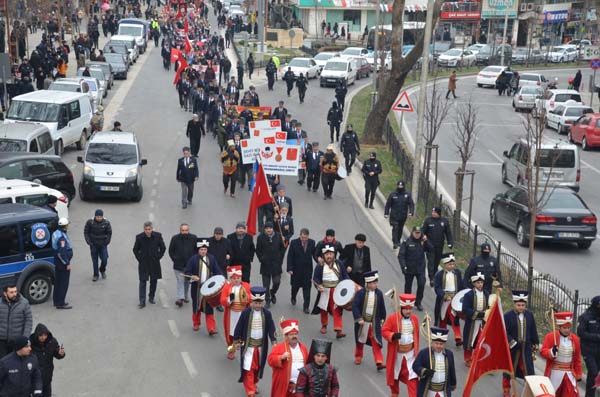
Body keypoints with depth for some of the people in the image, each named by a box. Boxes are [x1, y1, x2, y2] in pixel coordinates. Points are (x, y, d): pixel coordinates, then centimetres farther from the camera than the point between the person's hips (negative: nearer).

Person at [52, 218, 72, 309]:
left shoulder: (56, 233, 8)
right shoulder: (62, 237, -24)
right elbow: (62, 252, -26)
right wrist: (67, 263, -19)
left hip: (57, 262, 10)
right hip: (63, 263, -10)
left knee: (58, 282, 18)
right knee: (64, 283, -2)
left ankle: (57, 301, 27)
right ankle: (60, 303, 1)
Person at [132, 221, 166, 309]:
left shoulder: (158, 236, -6)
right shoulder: (139, 237, -8)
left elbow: (163, 248, 6)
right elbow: (135, 250, 5)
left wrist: (158, 257, 0)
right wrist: (139, 258, -1)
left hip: (154, 263, 2)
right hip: (143, 263, -2)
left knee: (154, 281, 11)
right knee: (143, 282, -5)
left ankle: (151, 298, 28)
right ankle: (142, 302, -5)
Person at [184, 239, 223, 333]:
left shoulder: (211, 258, 4)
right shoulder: (193, 259, -5)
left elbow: (217, 270, 8)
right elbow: (186, 272, -6)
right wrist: (192, 276, -25)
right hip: (197, 287, -1)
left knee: (209, 308, -3)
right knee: (197, 306, 12)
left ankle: (211, 328, -6)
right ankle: (196, 324, 34)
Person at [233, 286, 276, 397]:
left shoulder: (267, 314, -5)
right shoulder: (246, 313, -12)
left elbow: (271, 328, -4)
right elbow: (239, 327, -5)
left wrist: (274, 341, -14)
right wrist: (237, 341, -2)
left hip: (261, 345, 3)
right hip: (248, 344, -3)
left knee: (258, 367, 16)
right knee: (248, 368, -4)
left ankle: (254, 384, 38)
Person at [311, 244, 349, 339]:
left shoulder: (339, 264, 2)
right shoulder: (320, 266, -6)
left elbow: (345, 276, 9)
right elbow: (315, 278, -4)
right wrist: (319, 286, -21)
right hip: (325, 291, 0)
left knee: (337, 310, -7)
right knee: (324, 309, 14)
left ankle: (338, 331, -12)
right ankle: (324, 325, 38)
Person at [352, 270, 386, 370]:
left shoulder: (379, 293, -3)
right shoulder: (360, 293, -13)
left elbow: (382, 307, 8)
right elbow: (355, 306, -13)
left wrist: (382, 318, 9)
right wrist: (359, 319, -18)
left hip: (375, 322, 1)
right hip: (363, 321, -1)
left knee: (376, 342, -5)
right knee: (360, 341, 15)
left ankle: (379, 362, -6)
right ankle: (358, 357, 37)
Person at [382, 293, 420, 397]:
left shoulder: (415, 318, 0)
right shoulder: (392, 318, -13)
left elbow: (416, 335, 10)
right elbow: (384, 331, -12)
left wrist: (416, 350, 14)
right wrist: (393, 336, -32)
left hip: (410, 353, 2)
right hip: (396, 353, -2)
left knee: (413, 377, -7)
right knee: (394, 374, 16)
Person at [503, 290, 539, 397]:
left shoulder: (529, 315, 0)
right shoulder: (508, 316, -12)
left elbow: (533, 331, 9)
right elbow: (504, 332, -14)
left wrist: (535, 345, 12)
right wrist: (513, 343, -21)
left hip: (526, 348, 3)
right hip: (511, 348, -3)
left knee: (528, 369, 3)